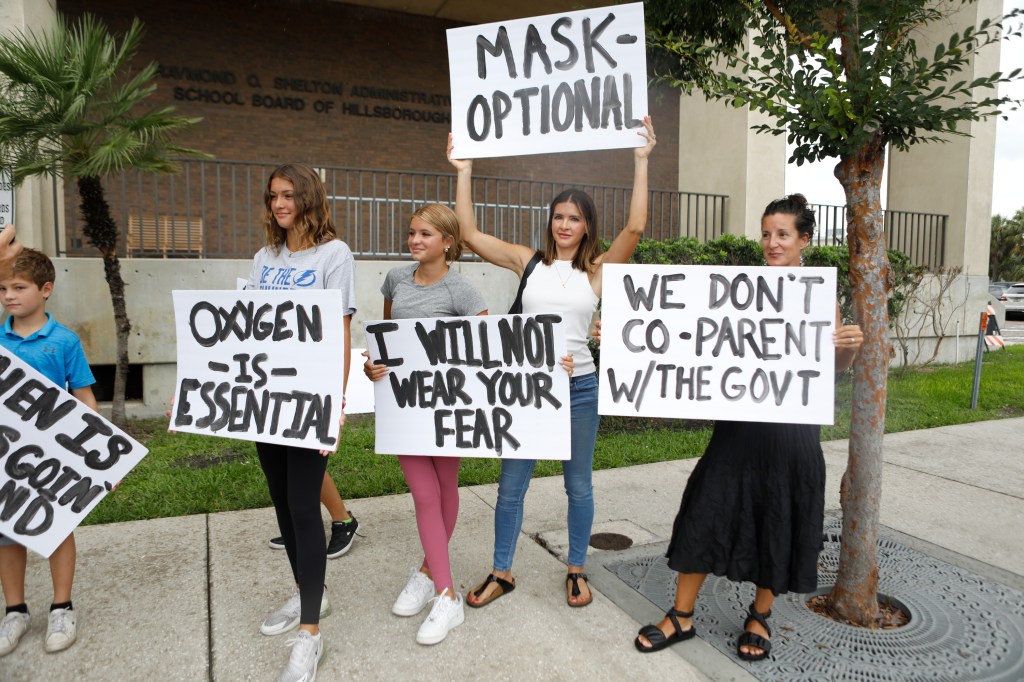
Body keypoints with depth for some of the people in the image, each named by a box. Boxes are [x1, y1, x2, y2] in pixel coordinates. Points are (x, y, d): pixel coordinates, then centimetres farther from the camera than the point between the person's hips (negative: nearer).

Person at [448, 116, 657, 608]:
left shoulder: (598, 269, 0)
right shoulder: (529, 261, 4)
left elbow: (635, 228, -14)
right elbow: (469, 233, 2)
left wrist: (641, 162, -13)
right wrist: (464, 172, 1)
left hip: (579, 386, -1)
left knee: (578, 484, 13)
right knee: (511, 484, 9)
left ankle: (576, 571, 33)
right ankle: (501, 572, 28)